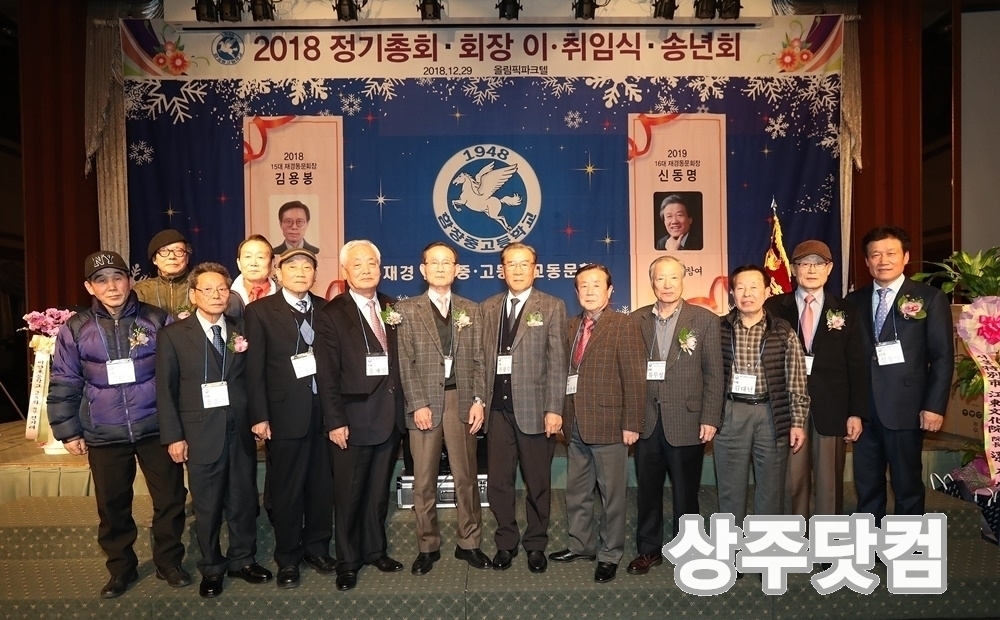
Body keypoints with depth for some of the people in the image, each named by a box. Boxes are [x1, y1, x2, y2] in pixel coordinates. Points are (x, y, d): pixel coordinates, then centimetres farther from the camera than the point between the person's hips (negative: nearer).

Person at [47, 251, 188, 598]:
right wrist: (68, 431, 3)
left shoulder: (158, 320, -3)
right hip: (104, 436, 1)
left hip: (156, 429, -1)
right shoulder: (75, 329, 1)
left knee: (170, 499, 6)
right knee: (112, 507, 13)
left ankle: (169, 562, 26)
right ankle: (121, 569, 32)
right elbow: (64, 384, 6)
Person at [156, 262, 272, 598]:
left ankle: (242, 560, 29)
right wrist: (174, 436, -7)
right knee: (207, 506, 10)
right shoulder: (174, 334, 0)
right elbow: (166, 389, -2)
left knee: (244, 500, 11)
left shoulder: (240, 331, 7)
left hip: (241, 431, 3)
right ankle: (211, 568, 27)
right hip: (201, 433, -2)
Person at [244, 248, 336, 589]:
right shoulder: (260, 310, 0)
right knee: (287, 489, 8)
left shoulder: (326, 309, 8)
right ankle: (287, 558, 24)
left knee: (322, 484, 12)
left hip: (324, 411, 3)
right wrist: (260, 416, -9)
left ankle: (317, 547, 30)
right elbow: (254, 368, -4)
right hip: (285, 413, -3)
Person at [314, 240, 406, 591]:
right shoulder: (331, 314, -6)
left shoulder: (392, 308, 8)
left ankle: (375, 551, 33)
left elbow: (399, 361, 10)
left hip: (390, 417, 5)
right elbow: (327, 375, -10)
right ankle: (347, 562, 24)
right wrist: (335, 422, -14)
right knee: (349, 495, 8)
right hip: (353, 420, -4)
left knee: (378, 492, 17)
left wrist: (401, 407, 4)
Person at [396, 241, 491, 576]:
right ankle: (427, 547, 19)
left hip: (462, 401, 2)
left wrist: (478, 401, -3)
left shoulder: (471, 310, 11)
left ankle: (469, 543, 22)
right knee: (424, 480, 6)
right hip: (424, 402, -1)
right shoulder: (407, 309, 3)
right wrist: (418, 405, -9)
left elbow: (478, 360, 8)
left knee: (466, 477, 8)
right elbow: (405, 363, -2)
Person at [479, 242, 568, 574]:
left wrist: (554, 409, -11)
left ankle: (536, 544, 26)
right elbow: (484, 356, 8)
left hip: (534, 407, -3)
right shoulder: (488, 307, 11)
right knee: (498, 481, 9)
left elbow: (557, 362, -5)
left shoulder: (552, 307, 0)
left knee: (538, 482, 9)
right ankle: (506, 543, 26)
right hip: (498, 407, 3)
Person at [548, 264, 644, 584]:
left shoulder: (624, 326, -8)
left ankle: (609, 554, 24)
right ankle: (580, 544, 36)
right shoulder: (572, 326, 12)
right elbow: (567, 372, 10)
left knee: (612, 495, 8)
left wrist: (631, 424, -13)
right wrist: (564, 413, 5)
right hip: (576, 424, 6)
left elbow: (634, 379, -11)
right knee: (576, 492, 18)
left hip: (608, 424, -6)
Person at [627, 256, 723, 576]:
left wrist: (710, 419, -7)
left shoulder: (705, 319, -1)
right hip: (646, 421, 3)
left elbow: (714, 374, -2)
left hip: (686, 422, -2)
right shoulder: (636, 320, 5)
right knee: (647, 491, 13)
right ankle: (649, 550, 29)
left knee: (685, 493, 9)